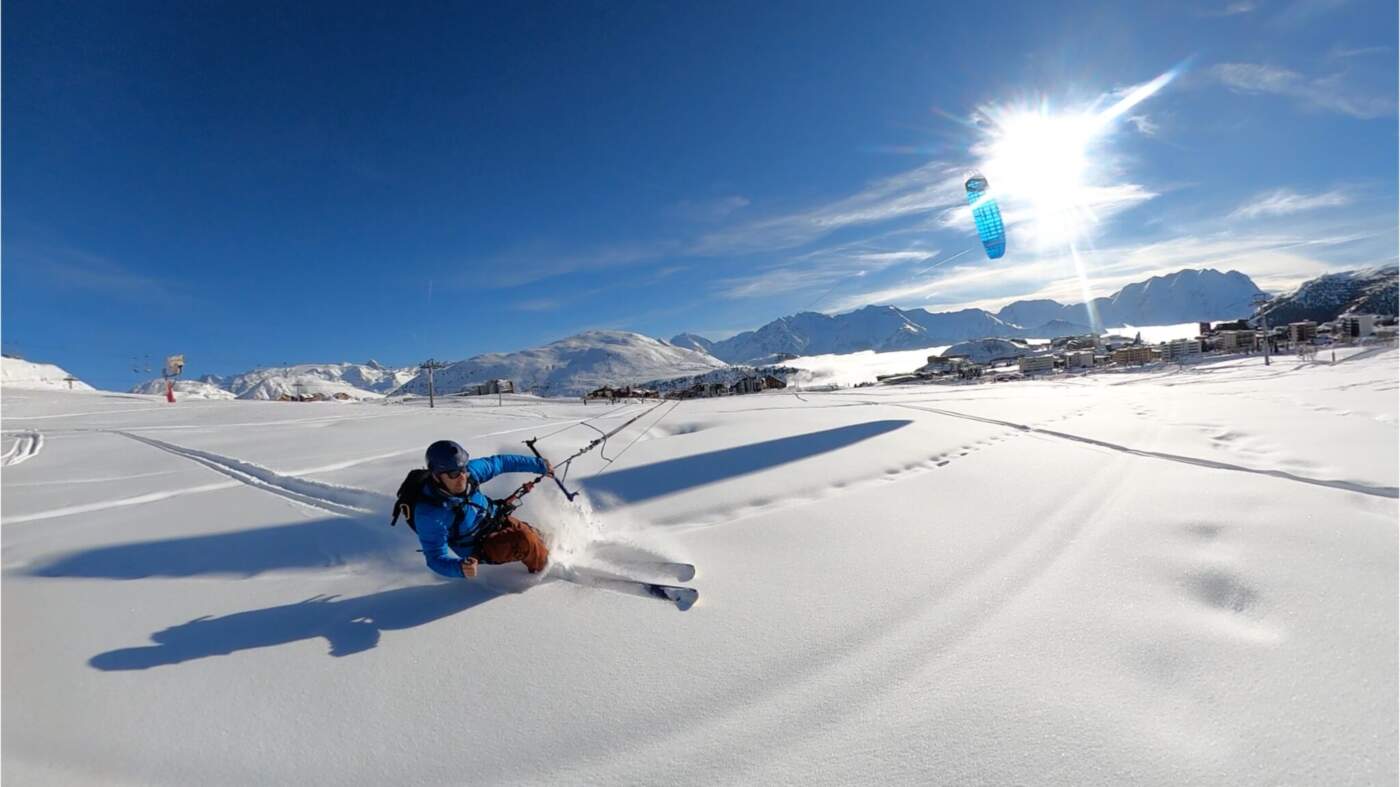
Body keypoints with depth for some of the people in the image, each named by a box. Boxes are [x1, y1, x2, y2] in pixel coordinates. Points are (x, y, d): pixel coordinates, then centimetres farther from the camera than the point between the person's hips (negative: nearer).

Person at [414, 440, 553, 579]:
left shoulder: (470, 470, -19)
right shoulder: (429, 514, -31)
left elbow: (500, 462, -2)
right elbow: (436, 558, -24)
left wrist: (539, 464, 4)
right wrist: (460, 567, -45)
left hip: (497, 519, 6)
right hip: (478, 549, -5)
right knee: (525, 541, -25)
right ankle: (544, 566, 2)